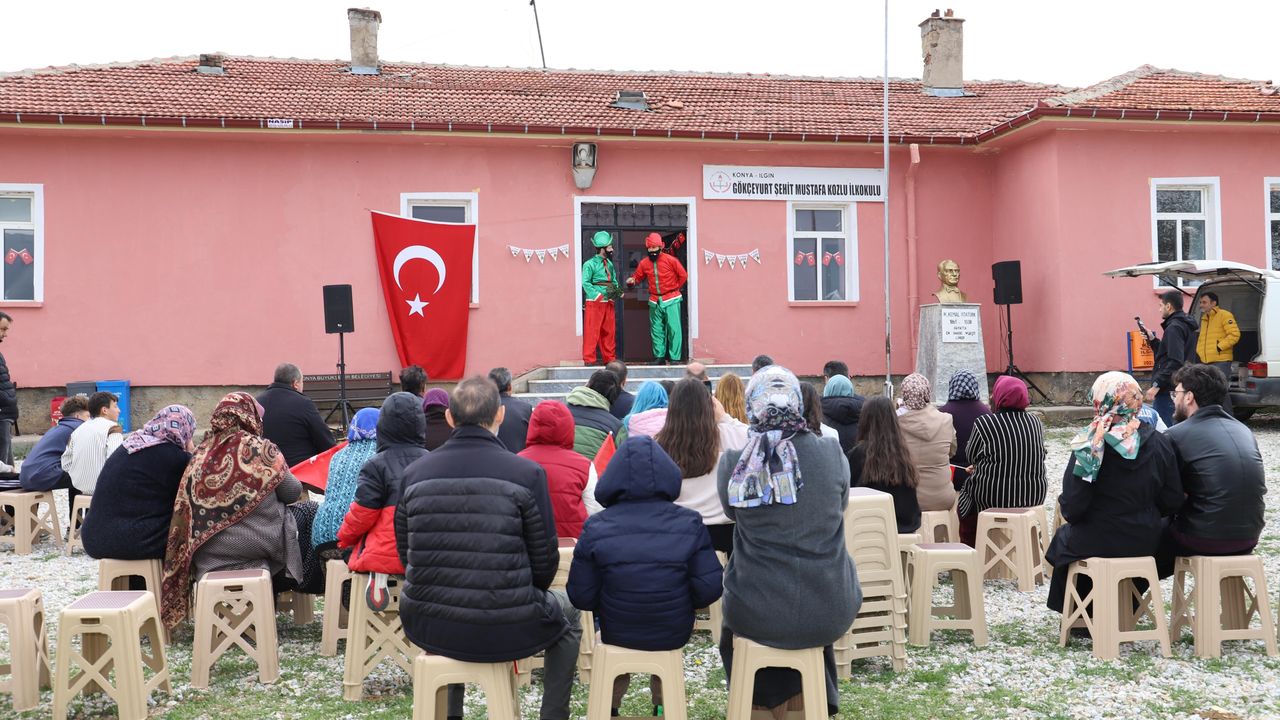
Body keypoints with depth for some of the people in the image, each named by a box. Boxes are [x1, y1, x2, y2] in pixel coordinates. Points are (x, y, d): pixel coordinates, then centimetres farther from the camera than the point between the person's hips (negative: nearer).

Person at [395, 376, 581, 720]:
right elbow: (544, 560, -7)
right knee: (566, 611, 30)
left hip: (429, 630, 3)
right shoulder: (527, 473, -13)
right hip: (507, 632, -3)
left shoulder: (413, 474, -3)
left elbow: (406, 554, 6)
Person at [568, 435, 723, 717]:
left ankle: (609, 707, 46)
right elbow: (710, 588, -15)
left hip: (617, 632, -1)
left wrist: (610, 605, 8)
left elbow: (581, 597, -13)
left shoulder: (596, 529, -15)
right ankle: (663, 706, 44)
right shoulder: (689, 524, -14)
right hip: (675, 634, 1)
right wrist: (680, 604, 6)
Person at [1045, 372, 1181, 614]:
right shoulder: (1158, 442, -6)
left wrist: (1066, 509, 5)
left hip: (1096, 542, -4)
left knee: (1062, 538, 27)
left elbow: (1071, 508, -17)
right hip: (1145, 542, 4)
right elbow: (1172, 501, -2)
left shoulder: (1088, 446, -17)